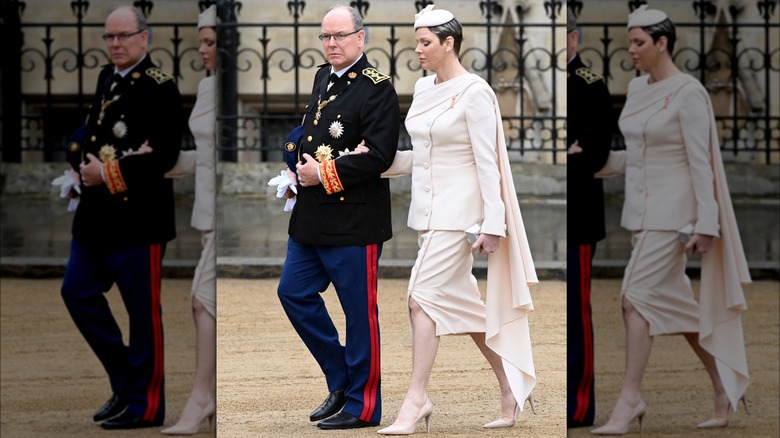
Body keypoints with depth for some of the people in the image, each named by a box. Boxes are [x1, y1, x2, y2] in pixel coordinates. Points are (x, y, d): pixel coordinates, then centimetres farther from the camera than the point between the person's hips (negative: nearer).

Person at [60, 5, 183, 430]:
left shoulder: (159, 87, -11)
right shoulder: (106, 78, 12)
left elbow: (164, 154, -19)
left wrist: (109, 174, -18)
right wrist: (82, 161, 0)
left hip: (139, 219, -8)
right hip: (96, 216, 8)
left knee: (143, 312, 1)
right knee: (77, 292, 9)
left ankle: (144, 404, 11)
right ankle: (124, 379, 23)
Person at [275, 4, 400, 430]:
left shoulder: (376, 88, -12)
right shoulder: (322, 79, 13)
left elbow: (378, 154, -20)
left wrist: (324, 174, -17)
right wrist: (299, 168, 9)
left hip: (354, 222, -9)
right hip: (310, 219, 9)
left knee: (359, 311, 0)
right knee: (293, 293, 11)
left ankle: (361, 404, 11)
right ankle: (340, 380, 23)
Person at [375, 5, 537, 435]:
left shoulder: (474, 93, -13)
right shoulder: (423, 88, 11)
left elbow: (487, 162, -15)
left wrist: (492, 224, -17)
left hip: (458, 209, -9)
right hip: (427, 208, 9)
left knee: (424, 297, -14)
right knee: (461, 301, 12)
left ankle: (415, 401, -10)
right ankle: (510, 388, 21)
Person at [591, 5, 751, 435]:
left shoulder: (689, 94, -14)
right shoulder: (637, 88, 10)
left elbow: (701, 162, -16)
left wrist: (706, 225, -18)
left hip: (673, 210, -9)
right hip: (641, 208, 9)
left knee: (637, 297, -14)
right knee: (674, 302, 11)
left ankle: (628, 400, -10)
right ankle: (724, 388, 22)